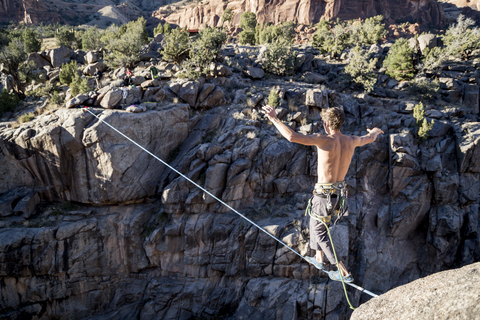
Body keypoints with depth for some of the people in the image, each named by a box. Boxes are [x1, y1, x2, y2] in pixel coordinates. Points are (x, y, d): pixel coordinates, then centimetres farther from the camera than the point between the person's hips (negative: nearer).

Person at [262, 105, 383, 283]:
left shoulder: (324, 140, -21)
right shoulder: (351, 141, 0)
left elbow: (292, 136, -33)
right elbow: (369, 139, 25)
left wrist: (274, 118, -22)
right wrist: (375, 132, 50)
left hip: (324, 194, -8)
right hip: (339, 193, 8)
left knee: (320, 233, 8)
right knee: (315, 222, 30)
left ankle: (344, 273, 8)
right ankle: (318, 259, 43)